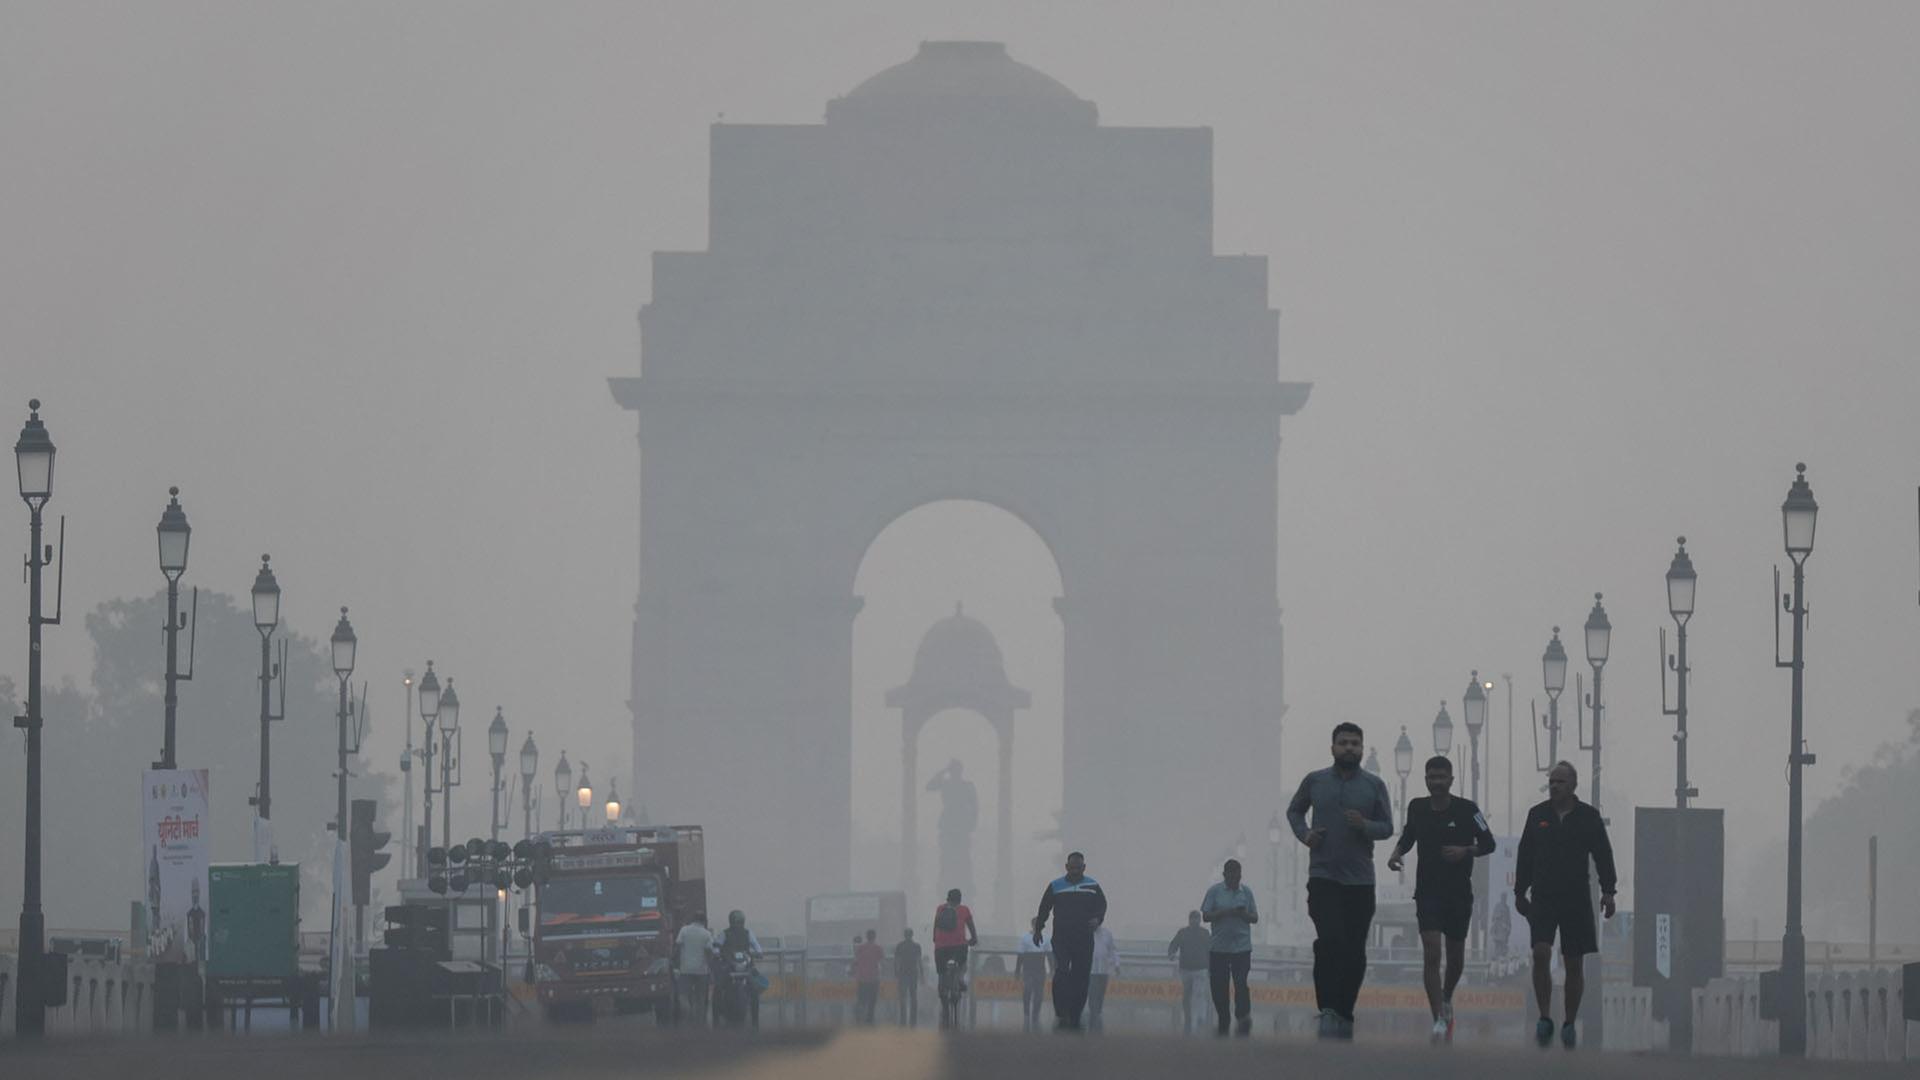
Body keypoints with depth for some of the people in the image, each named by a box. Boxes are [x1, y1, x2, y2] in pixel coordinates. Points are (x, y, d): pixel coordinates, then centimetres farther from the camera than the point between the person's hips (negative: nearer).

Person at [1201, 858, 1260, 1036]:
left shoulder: (1246, 892, 7)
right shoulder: (1214, 891, 3)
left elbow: (1255, 918, 10)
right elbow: (1206, 915, -1)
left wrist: (1243, 915, -12)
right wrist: (1226, 912, -15)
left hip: (1242, 946, 0)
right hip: (1219, 946, 0)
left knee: (1241, 984, -13)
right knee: (1218, 986, 3)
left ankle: (1243, 1019, -14)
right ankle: (1222, 1024, 14)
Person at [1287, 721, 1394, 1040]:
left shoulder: (1374, 786, 5)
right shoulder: (1315, 781, 5)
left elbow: (1387, 827, 5)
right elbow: (1294, 811, 20)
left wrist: (1364, 825, -16)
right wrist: (1304, 834, -1)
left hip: (1360, 881, 2)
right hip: (1323, 877, -2)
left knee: (1355, 952, 4)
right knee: (1330, 941, -20)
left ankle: (1345, 1014, 15)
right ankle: (1327, 1010, -18)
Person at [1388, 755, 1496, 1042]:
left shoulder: (1467, 810, -6)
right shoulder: (1417, 808, 2)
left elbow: (1488, 844, -2)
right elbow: (1408, 835, 19)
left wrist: (1465, 851, -20)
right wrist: (1397, 852, -1)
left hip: (1459, 894, 0)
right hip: (1427, 892, 0)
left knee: (1455, 957, 13)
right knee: (1431, 955, -14)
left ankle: (1446, 1000, 43)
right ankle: (1439, 1020, -15)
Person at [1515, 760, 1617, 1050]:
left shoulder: (1588, 817, 2)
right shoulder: (1537, 815, 7)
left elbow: (1603, 855, 3)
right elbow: (1524, 856, 12)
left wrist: (1608, 891, -6)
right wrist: (1520, 892, 11)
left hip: (1576, 900, 0)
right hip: (1543, 898, 0)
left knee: (1574, 964, 3)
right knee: (1541, 955, -17)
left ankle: (1570, 1024, 14)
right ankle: (1545, 1018, -9)